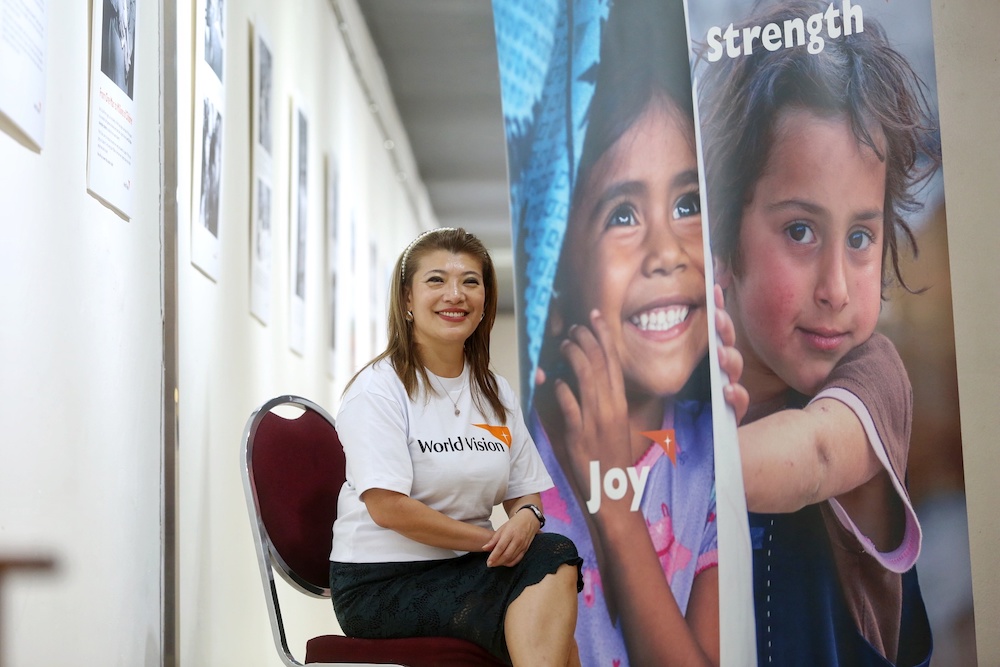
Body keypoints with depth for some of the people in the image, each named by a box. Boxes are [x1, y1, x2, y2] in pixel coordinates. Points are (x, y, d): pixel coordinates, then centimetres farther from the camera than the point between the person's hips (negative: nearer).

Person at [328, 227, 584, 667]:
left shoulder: (495, 393, 14)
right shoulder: (379, 388, -6)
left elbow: (525, 491, 13)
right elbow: (388, 507, -15)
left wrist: (526, 518, -12)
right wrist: (491, 540, -15)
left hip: (467, 568, 6)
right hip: (381, 582, -6)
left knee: (554, 558, -27)